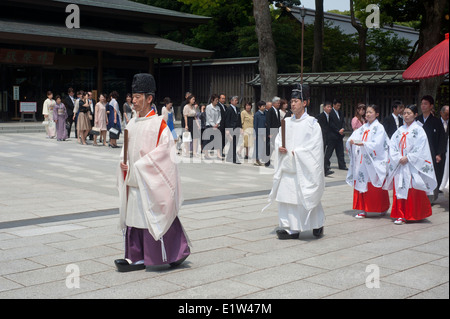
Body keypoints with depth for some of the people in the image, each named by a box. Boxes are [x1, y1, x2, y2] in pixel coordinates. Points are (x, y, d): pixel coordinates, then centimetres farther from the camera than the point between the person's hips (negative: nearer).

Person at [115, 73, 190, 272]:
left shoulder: (158, 124, -11)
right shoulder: (132, 124, 11)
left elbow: (165, 149, -17)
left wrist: (141, 165, -17)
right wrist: (123, 162, -1)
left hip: (151, 182, -7)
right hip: (133, 181, 7)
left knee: (153, 217, -3)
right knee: (134, 217, 9)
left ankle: (178, 251, 13)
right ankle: (137, 257, 17)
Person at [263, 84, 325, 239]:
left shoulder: (311, 123, -5)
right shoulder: (287, 122, 12)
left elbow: (314, 145, -10)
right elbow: (278, 138, 17)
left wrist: (296, 152, -14)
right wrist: (279, 147, -5)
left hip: (304, 168, -5)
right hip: (287, 167, 6)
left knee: (306, 198, -2)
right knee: (286, 196, 2)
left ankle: (318, 224, 20)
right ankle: (291, 229, 8)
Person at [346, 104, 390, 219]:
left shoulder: (379, 128, -3)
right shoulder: (363, 128, 14)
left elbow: (377, 144, -15)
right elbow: (354, 136, 7)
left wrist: (362, 144, -27)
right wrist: (351, 141, -17)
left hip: (374, 162, -5)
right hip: (362, 161, 5)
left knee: (375, 188, -1)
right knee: (361, 185, 2)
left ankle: (382, 208, 16)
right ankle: (363, 210, 7)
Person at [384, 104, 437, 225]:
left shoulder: (418, 130, -1)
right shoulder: (400, 130, 13)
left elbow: (420, 149, -9)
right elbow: (392, 146, 7)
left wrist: (408, 158, -14)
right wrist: (398, 158, -8)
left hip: (413, 165, -4)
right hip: (399, 165, 4)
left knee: (413, 191, -4)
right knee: (399, 189, 2)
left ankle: (413, 214, 6)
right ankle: (401, 215, 7)